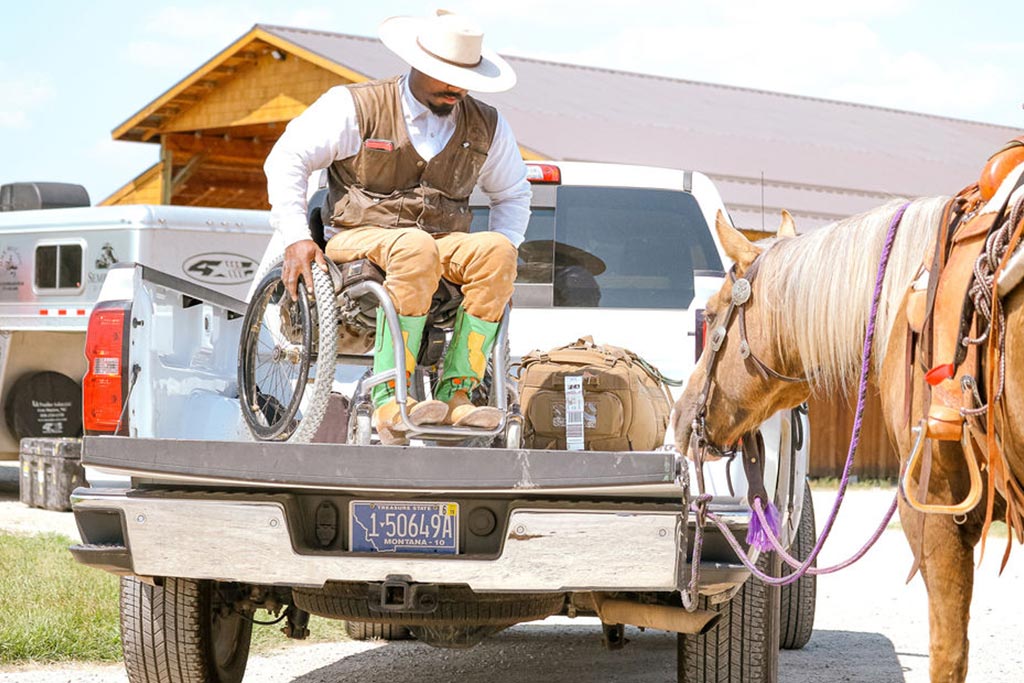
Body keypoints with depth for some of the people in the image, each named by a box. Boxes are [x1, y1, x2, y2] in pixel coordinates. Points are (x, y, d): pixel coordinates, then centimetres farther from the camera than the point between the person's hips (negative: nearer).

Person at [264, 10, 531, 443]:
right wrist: (296, 238, -13)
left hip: (445, 243, 4)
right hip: (359, 239, -4)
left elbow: (513, 194, 26)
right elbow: (287, 159, -1)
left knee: (495, 251, -30)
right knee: (416, 249, -40)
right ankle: (388, 401, -40)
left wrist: (502, 251, 6)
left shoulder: (486, 127, 11)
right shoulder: (356, 107, -2)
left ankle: (456, 393, -30)